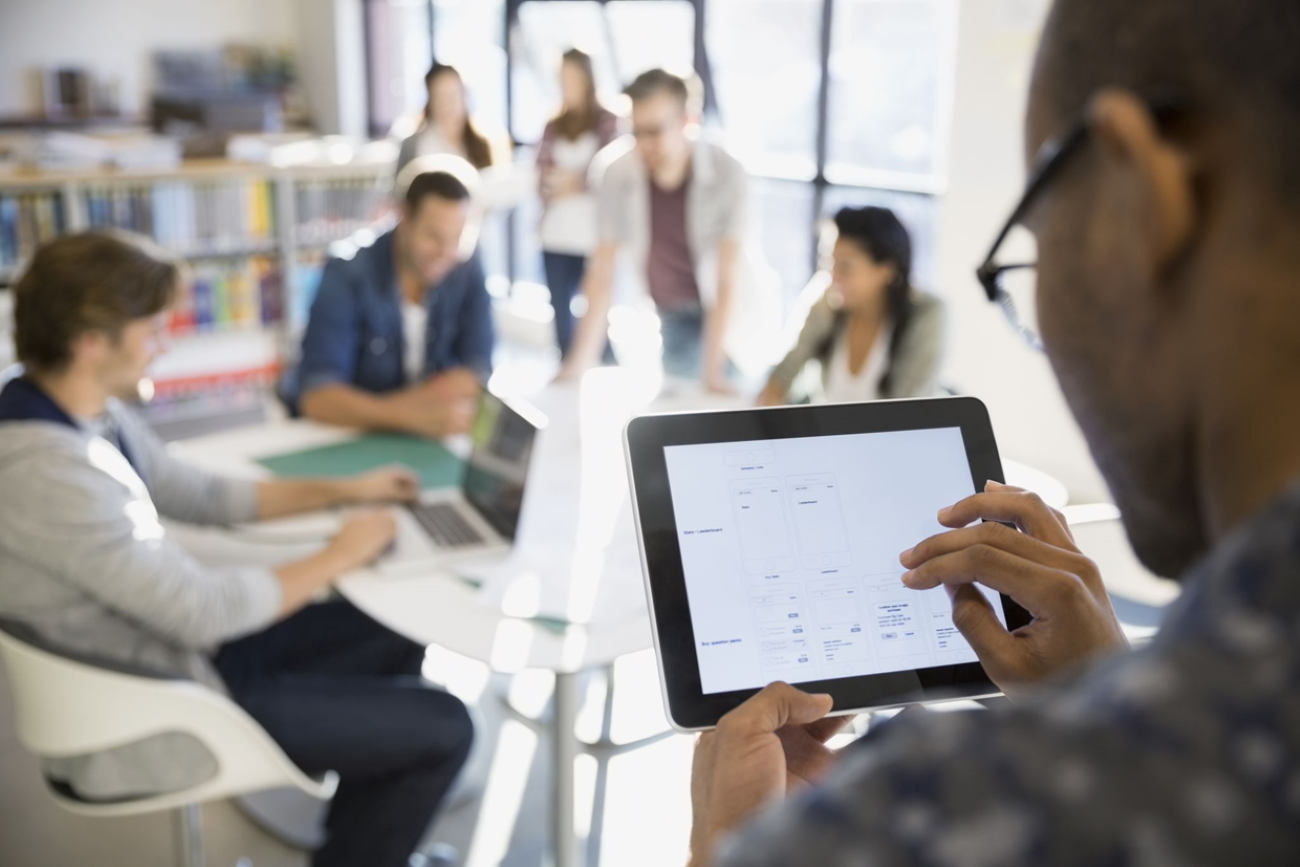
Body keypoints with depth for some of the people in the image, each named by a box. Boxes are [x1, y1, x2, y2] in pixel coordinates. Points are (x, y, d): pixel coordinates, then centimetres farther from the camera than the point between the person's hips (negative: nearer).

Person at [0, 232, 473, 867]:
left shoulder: (89, 412, -1)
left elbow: (199, 496, 13)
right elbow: (204, 610, -27)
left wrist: (342, 491, 10)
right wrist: (337, 557, -13)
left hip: (177, 644, 10)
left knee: (395, 635, 17)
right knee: (443, 729, -7)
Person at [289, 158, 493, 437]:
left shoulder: (468, 271, -5)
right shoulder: (346, 277, -16)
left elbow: (480, 371, -11)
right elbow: (317, 396, -25)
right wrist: (411, 414, -41)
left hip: (430, 432, 3)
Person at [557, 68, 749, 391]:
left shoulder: (727, 173, -25)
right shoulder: (617, 174, -18)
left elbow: (726, 282, -25)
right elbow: (602, 275, -14)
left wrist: (712, 371, -30)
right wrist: (580, 362, -18)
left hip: (724, 312, -2)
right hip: (666, 314, 2)